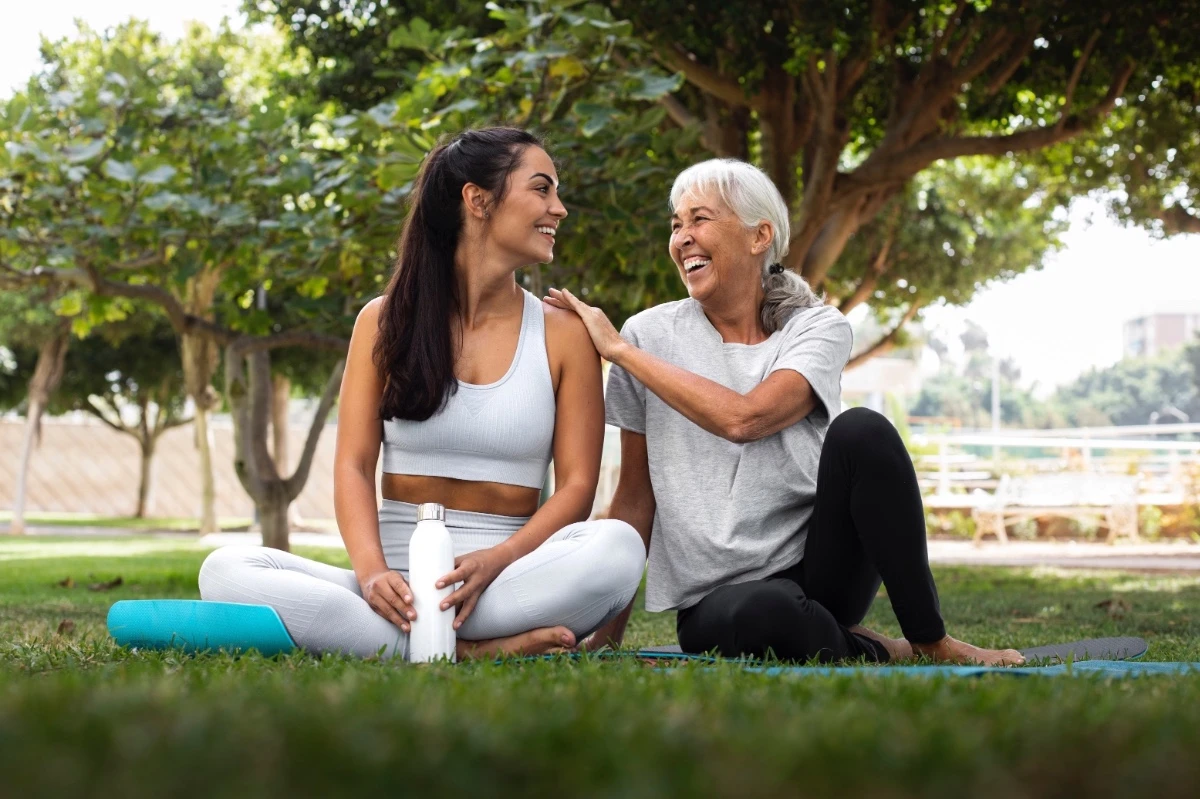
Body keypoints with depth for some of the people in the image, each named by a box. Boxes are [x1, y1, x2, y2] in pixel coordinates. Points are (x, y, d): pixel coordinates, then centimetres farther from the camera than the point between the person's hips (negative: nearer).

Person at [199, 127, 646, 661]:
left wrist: (495, 562, -18)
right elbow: (353, 464, 2)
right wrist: (372, 571, -19)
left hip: (505, 585, 0)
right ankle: (478, 651, -33)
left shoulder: (563, 334, 9)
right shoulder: (386, 321, 9)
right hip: (399, 588, 1)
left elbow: (577, 484, 2)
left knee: (618, 545, -32)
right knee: (225, 569, -26)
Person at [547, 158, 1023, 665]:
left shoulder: (819, 328, 1)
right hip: (716, 598, -1)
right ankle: (868, 653, -6)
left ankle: (931, 643, -14)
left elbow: (744, 418, -20)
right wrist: (607, 636, 4)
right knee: (754, 616, -39)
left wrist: (621, 351, -14)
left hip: (818, 565, 1)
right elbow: (635, 498, 6)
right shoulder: (651, 335, 2)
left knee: (861, 431, -27)